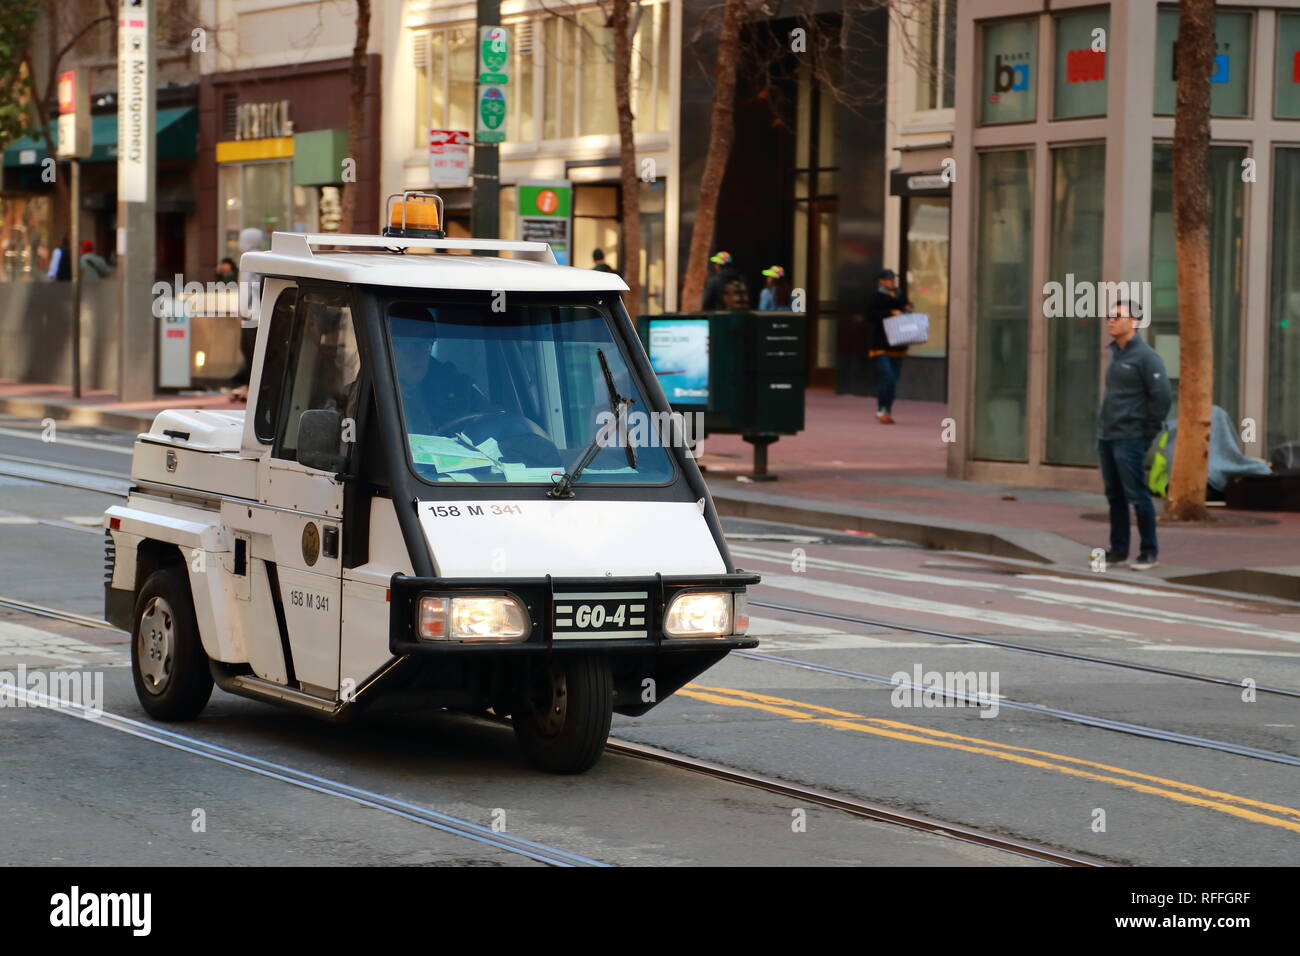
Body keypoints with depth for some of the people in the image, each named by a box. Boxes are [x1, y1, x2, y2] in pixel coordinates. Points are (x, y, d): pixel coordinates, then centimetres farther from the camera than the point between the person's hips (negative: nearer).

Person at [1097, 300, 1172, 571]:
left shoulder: (1145, 356, -12)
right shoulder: (1115, 353, 14)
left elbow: (1162, 396, -16)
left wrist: (1151, 429, -11)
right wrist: (1104, 422, 14)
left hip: (1130, 439, -8)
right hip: (1106, 436, 9)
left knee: (1136, 495, -6)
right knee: (1114, 496, 12)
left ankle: (1149, 553, 0)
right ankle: (1118, 550, 18)